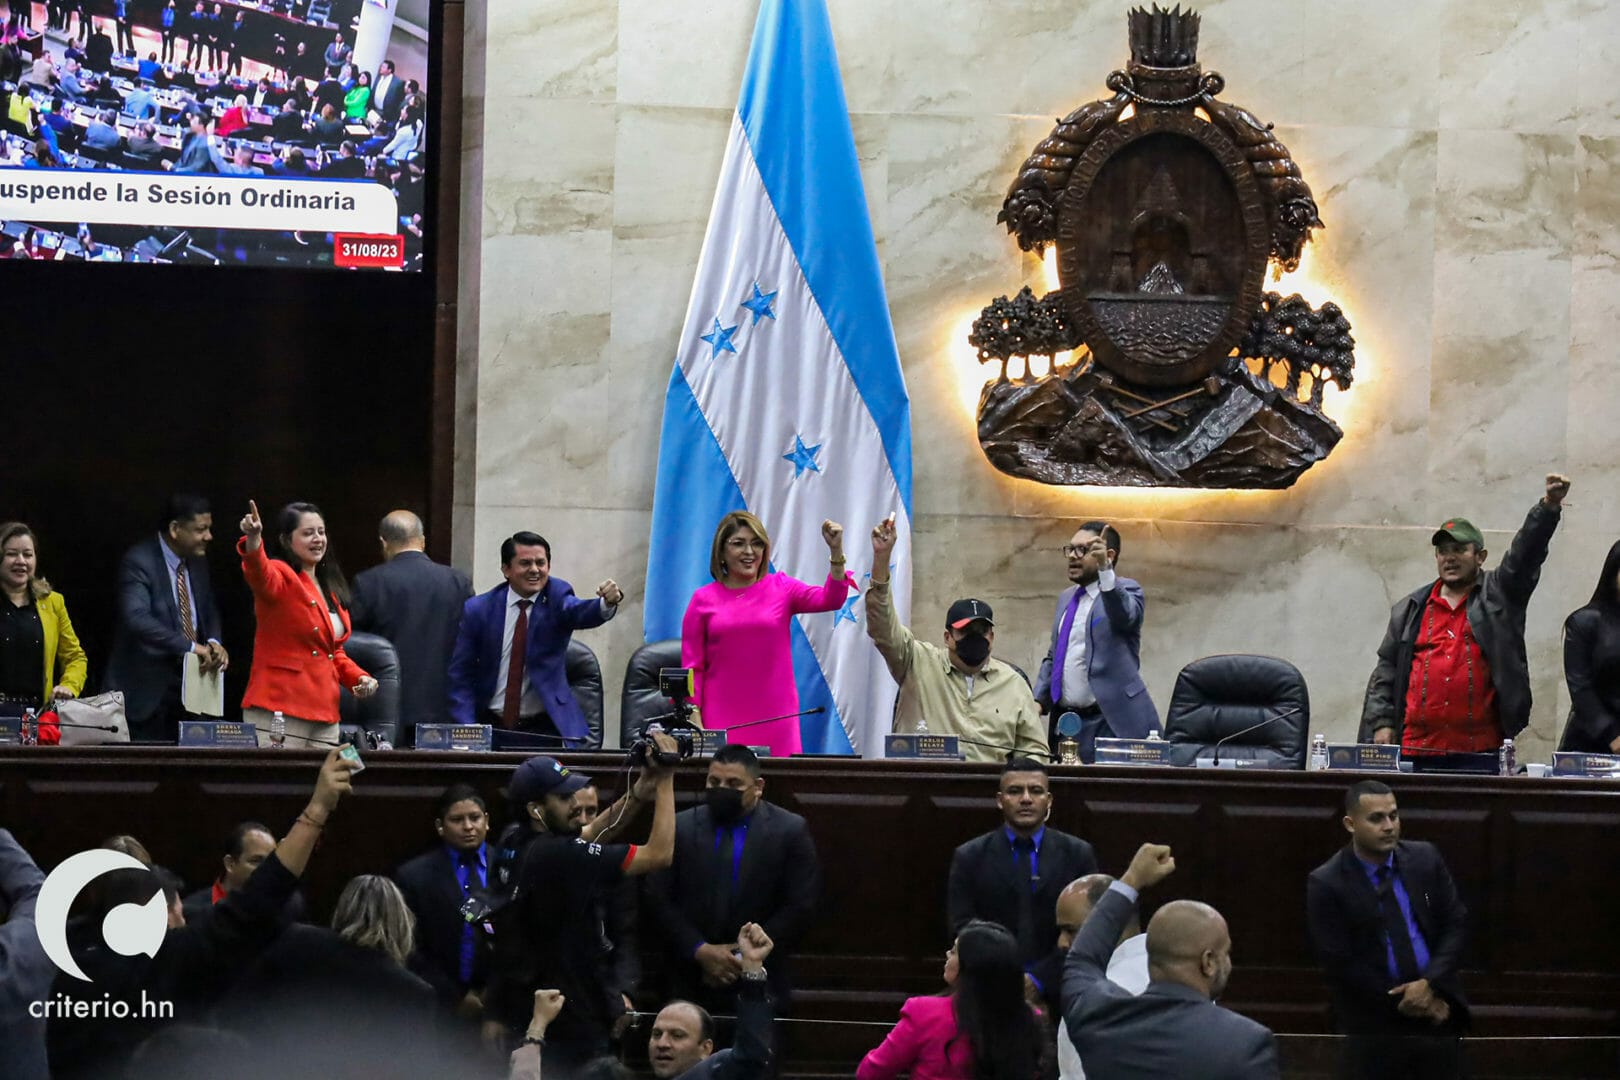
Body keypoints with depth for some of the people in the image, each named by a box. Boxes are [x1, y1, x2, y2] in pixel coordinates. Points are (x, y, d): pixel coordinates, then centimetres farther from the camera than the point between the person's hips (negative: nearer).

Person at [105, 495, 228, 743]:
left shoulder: (197, 562, 9)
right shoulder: (138, 561, -16)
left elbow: (209, 611, 18)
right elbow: (137, 618, -28)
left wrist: (213, 643, -5)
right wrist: (189, 647, -31)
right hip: (147, 691, -7)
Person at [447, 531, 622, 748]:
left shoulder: (556, 596, -1)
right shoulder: (478, 610, 2)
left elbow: (580, 612, -24)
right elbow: (461, 674, 4)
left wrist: (607, 603, -47)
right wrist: (467, 730, -8)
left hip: (545, 730, -1)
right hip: (491, 728, 1)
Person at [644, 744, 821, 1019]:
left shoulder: (791, 830, 2)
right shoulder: (680, 827, 7)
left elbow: (801, 906, -2)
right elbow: (659, 900, 3)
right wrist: (700, 951, -8)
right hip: (692, 984, 2)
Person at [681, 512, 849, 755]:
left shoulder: (780, 588, 8)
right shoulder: (703, 600, 6)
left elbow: (830, 600, -7)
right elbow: (692, 667, 5)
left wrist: (836, 552, -21)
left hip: (775, 718, 1)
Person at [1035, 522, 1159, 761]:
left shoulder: (1124, 591, -2)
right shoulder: (1066, 598, 20)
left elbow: (1124, 614, -27)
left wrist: (1105, 569, -41)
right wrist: (1038, 701, 11)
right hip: (1065, 722, 7)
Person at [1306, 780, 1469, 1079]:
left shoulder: (1425, 858, 1)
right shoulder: (1326, 884, -10)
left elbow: (1456, 924, 3)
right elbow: (1339, 964, -11)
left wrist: (1430, 983, -12)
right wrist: (1402, 1001, -11)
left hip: (1436, 1010, 3)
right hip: (1374, 1025, -3)